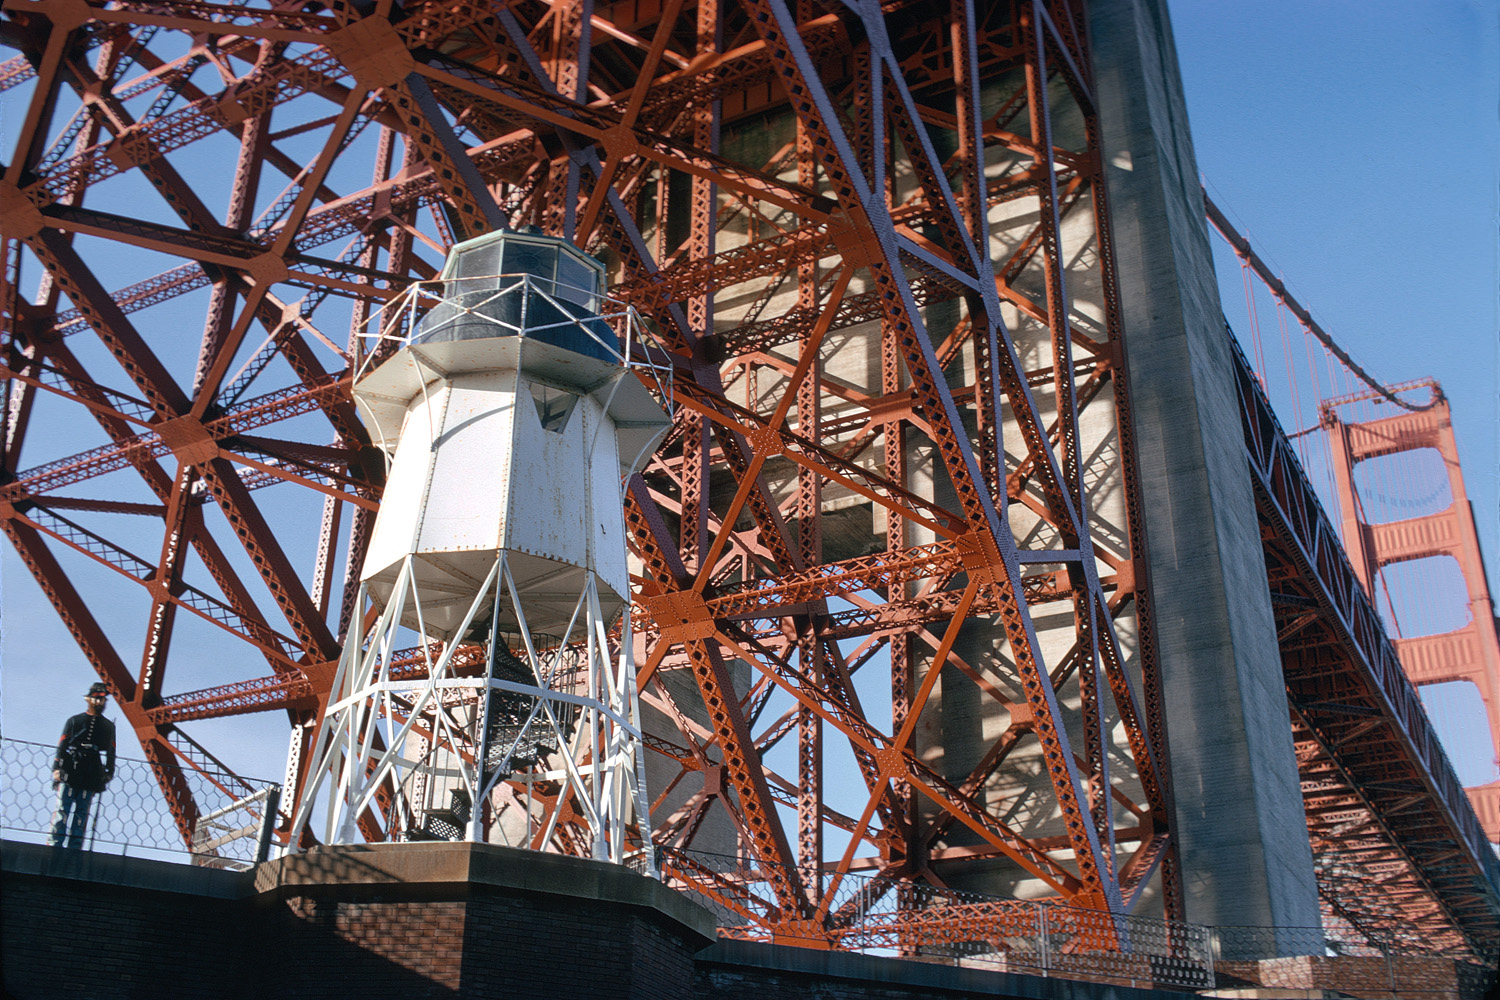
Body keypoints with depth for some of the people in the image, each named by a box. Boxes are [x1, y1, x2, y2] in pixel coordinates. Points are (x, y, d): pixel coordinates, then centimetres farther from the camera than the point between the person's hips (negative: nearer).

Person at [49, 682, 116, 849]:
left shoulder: (109, 727, 16)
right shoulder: (74, 721, 11)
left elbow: (111, 753, 15)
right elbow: (62, 746, 5)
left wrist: (108, 773, 6)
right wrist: (57, 768, -5)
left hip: (91, 777, 1)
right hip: (69, 772, -1)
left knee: (81, 814, 1)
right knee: (62, 810, -7)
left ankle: (74, 850, 1)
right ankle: (54, 846, -5)